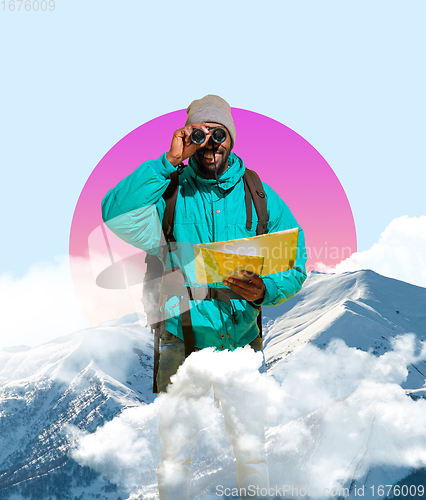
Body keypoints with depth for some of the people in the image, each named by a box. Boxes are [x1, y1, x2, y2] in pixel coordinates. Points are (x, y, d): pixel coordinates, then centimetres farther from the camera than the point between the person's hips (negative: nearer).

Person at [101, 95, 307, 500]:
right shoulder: (169, 192, -3)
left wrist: (265, 290, -21)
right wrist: (169, 161, -22)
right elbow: (115, 214, -22)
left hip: (241, 341, 2)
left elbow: (295, 264, 0)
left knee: (252, 453, 11)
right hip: (182, 340, -1)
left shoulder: (259, 196, 1)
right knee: (175, 454, 7)